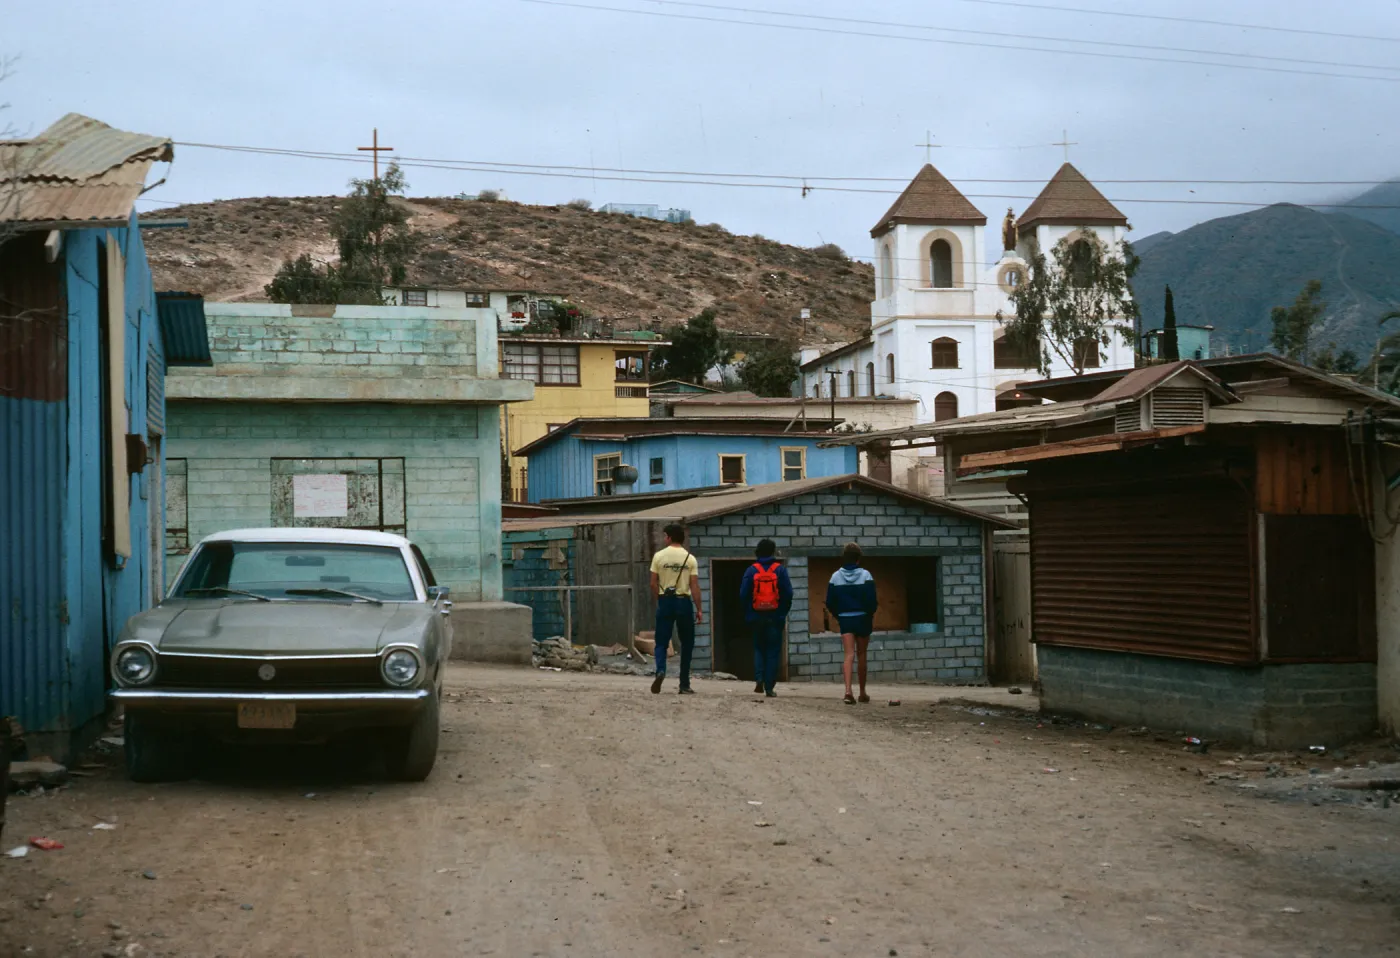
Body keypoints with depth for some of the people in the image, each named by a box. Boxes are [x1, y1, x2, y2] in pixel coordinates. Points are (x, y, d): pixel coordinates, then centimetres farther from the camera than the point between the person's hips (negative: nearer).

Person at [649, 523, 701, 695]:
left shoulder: (659, 556, 0)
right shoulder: (690, 558, -1)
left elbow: (653, 583, 1)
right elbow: (694, 587, -4)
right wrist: (699, 610, 0)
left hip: (665, 601, 0)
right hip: (684, 601, 0)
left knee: (661, 642, 7)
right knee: (686, 644, 10)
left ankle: (660, 670, -21)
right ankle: (684, 685, 11)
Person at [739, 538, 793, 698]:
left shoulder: (751, 570, -1)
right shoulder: (780, 569, -3)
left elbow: (743, 595, -3)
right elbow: (788, 594, -5)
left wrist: (747, 614, 8)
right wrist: (783, 613, 7)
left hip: (756, 617, 1)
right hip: (775, 617, -1)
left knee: (758, 648, 17)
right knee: (773, 652, 5)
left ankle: (759, 679, -2)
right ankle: (769, 687, 1)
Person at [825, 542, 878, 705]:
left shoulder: (836, 576, 0)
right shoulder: (865, 575, -7)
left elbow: (830, 603, 2)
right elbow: (871, 600, -11)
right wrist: (871, 615, 7)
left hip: (845, 619, 1)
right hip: (862, 618, -1)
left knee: (849, 655, -5)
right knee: (861, 655, 13)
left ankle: (848, 690, -25)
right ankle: (862, 693, 22)